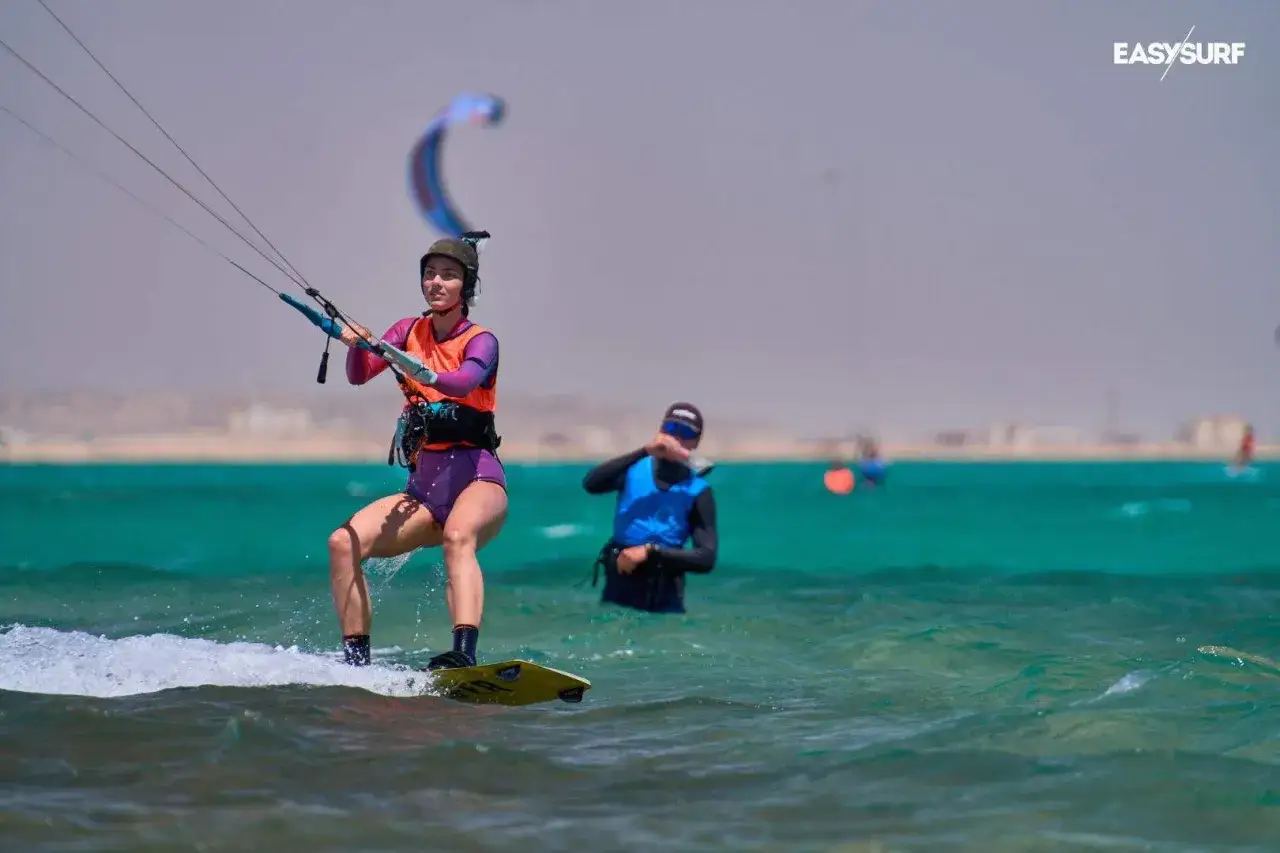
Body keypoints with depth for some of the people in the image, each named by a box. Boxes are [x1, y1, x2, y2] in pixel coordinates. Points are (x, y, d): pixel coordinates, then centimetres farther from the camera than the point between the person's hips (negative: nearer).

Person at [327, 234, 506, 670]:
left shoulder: (480, 341, 1)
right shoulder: (410, 331, 15)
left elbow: (465, 382, -22)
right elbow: (359, 375, 0)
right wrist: (356, 346, -22)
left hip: (476, 475, -5)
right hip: (423, 488, 5)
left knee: (458, 537, -38)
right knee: (343, 542, -16)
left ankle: (464, 655, -55)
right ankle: (356, 662, -12)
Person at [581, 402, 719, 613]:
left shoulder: (698, 491, -3)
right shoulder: (634, 469, 2)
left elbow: (706, 558, -11)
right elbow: (591, 484, -18)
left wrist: (650, 552, -20)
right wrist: (644, 452, -23)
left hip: (663, 598, -1)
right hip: (618, 589, 2)